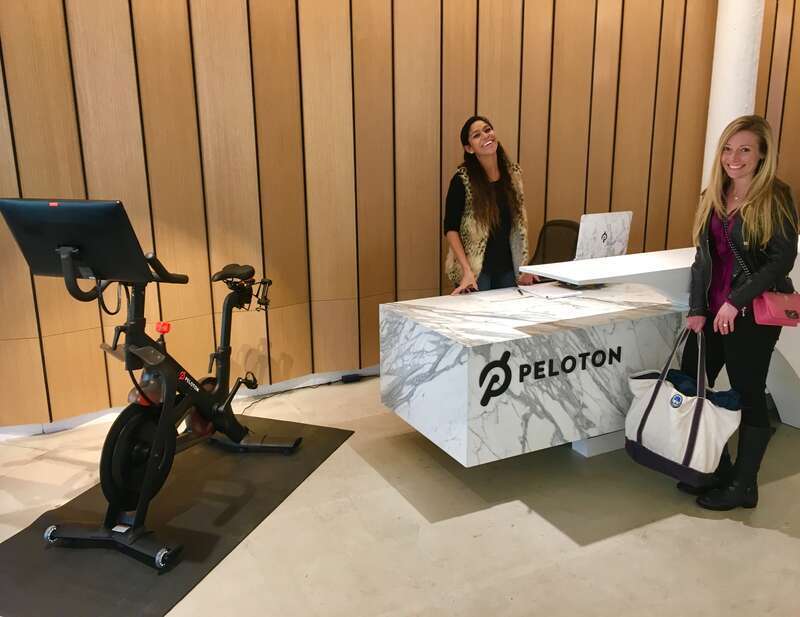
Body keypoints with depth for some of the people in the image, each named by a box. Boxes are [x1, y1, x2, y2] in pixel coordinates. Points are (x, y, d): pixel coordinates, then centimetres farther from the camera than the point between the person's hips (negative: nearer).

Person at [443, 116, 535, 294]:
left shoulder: (513, 172, 3)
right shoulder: (462, 179, -12)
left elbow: (520, 223, 10)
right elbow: (451, 228, -11)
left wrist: (524, 266, 8)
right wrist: (467, 271, -19)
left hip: (508, 268, 5)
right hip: (476, 271, -5)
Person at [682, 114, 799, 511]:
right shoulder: (712, 198, 9)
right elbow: (703, 257, 10)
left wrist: (736, 301, -18)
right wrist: (697, 309, 2)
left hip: (753, 314, -6)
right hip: (712, 310, 7)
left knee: (748, 395, 3)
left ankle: (743, 486, 20)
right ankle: (715, 469, 28)